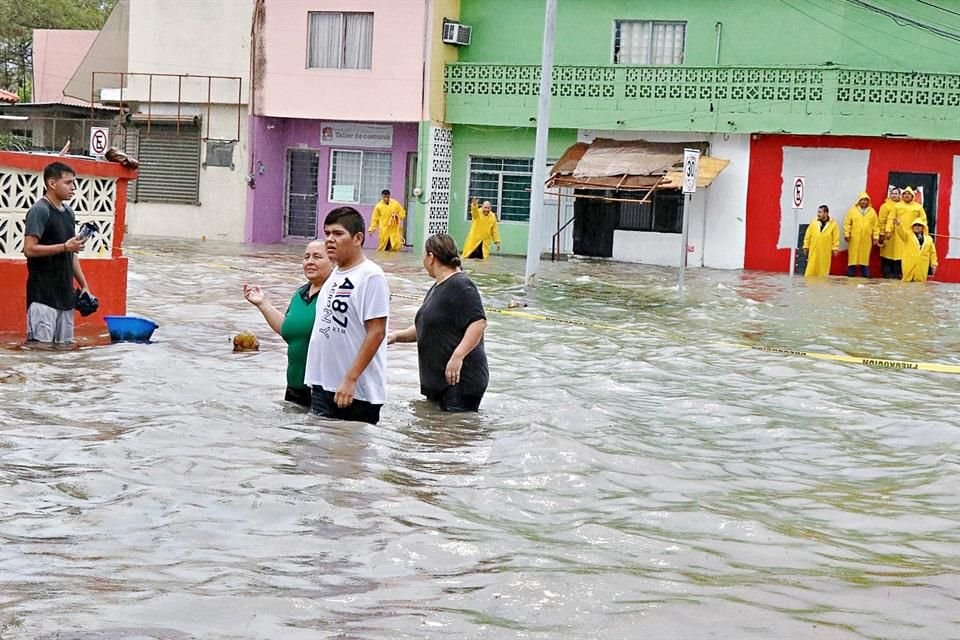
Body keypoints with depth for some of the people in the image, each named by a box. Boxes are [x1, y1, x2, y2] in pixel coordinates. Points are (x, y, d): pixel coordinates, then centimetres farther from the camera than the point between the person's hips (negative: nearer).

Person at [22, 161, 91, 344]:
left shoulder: (68, 212, 13)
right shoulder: (39, 211, -11)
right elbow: (29, 249, -18)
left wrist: (84, 285, 13)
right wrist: (64, 247, -20)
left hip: (65, 291, 8)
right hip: (43, 293, -8)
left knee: (63, 345, 8)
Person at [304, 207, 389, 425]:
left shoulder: (370, 276, -13)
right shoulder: (336, 274, 12)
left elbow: (376, 333, -18)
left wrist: (350, 380, -21)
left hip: (357, 392, -8)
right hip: (324, 386, 8)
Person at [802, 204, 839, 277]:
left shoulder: (833, 224, -1)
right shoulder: (813, 222, 3)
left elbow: (836, 238, 1)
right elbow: (808, 235, 7)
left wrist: (835, 249, -3)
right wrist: (806, 247, 6)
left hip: (825, 252, -1)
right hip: (813, 250, 1)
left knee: (823, 271, 4)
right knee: (811, 269, 0)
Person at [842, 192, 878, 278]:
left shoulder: (872, 211, 8)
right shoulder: (853, 210, 3)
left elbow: (875, 225, 8)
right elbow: (847, 223, 0)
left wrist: (876, 236, 2)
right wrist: (846, 234, -7)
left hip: (866, 238, 1)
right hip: (854, 238, -1)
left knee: (865, 255, 4)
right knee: (853, 255, -1)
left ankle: (865, 273, 8)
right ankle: (851, 273, 4)